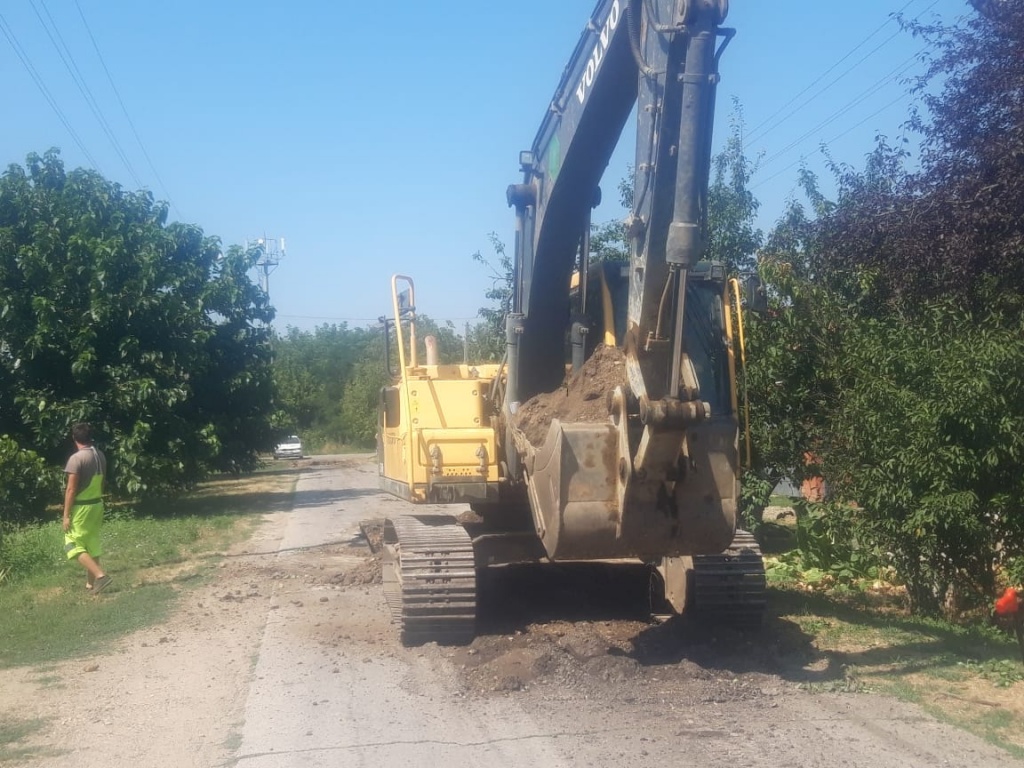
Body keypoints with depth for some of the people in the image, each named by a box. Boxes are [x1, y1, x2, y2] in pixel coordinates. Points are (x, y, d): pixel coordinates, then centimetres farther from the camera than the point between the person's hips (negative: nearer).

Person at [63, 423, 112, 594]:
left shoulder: (76, 458, -19)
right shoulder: (100, 455, 4)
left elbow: (71, 489, -19)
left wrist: (66, 515, -14)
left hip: (81, 507, -7)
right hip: (97, 504, 7)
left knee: (74, 545, 0)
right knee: (92, 543, 16)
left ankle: (100, 575, -13)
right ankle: (91, 582, 23)